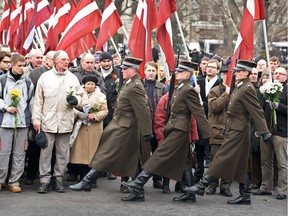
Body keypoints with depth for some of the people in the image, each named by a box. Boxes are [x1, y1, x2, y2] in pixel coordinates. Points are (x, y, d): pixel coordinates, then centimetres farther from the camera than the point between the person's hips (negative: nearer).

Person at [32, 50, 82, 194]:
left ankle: (58, 179, 15)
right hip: (48, 121, -2)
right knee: (46, 151, -1)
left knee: (62, 152, 6)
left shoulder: (73, 78, 9)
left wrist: (75, 100, -6)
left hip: (65, 122, 2)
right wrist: (36, 119, -2)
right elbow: (38, 100, 2)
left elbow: (79, 94, 19)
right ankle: (44, 179, 5)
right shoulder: (45, 77, 2)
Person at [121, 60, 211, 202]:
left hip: (179, 130, -10)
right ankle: (190, 193, 15)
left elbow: (199, 113, -15)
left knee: (161, 155, -12)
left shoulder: (188, 90, -12)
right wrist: (166, 127, 19)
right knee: (182, 162, 10)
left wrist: (207, 134, -17)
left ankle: (139, 183, -13)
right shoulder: (177, 88, 16)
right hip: (174, 128, 10)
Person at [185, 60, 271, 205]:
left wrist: (264, 132, -20)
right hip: (233, 129, 10)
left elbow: (257, 111, -18)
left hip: (238, 131, -10)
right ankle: (245, 196, 15)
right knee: (240, 164, 11)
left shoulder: (247, 89, -15)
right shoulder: (239, 87, 14)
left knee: (222, 158, -7)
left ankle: (202, 186, -5)